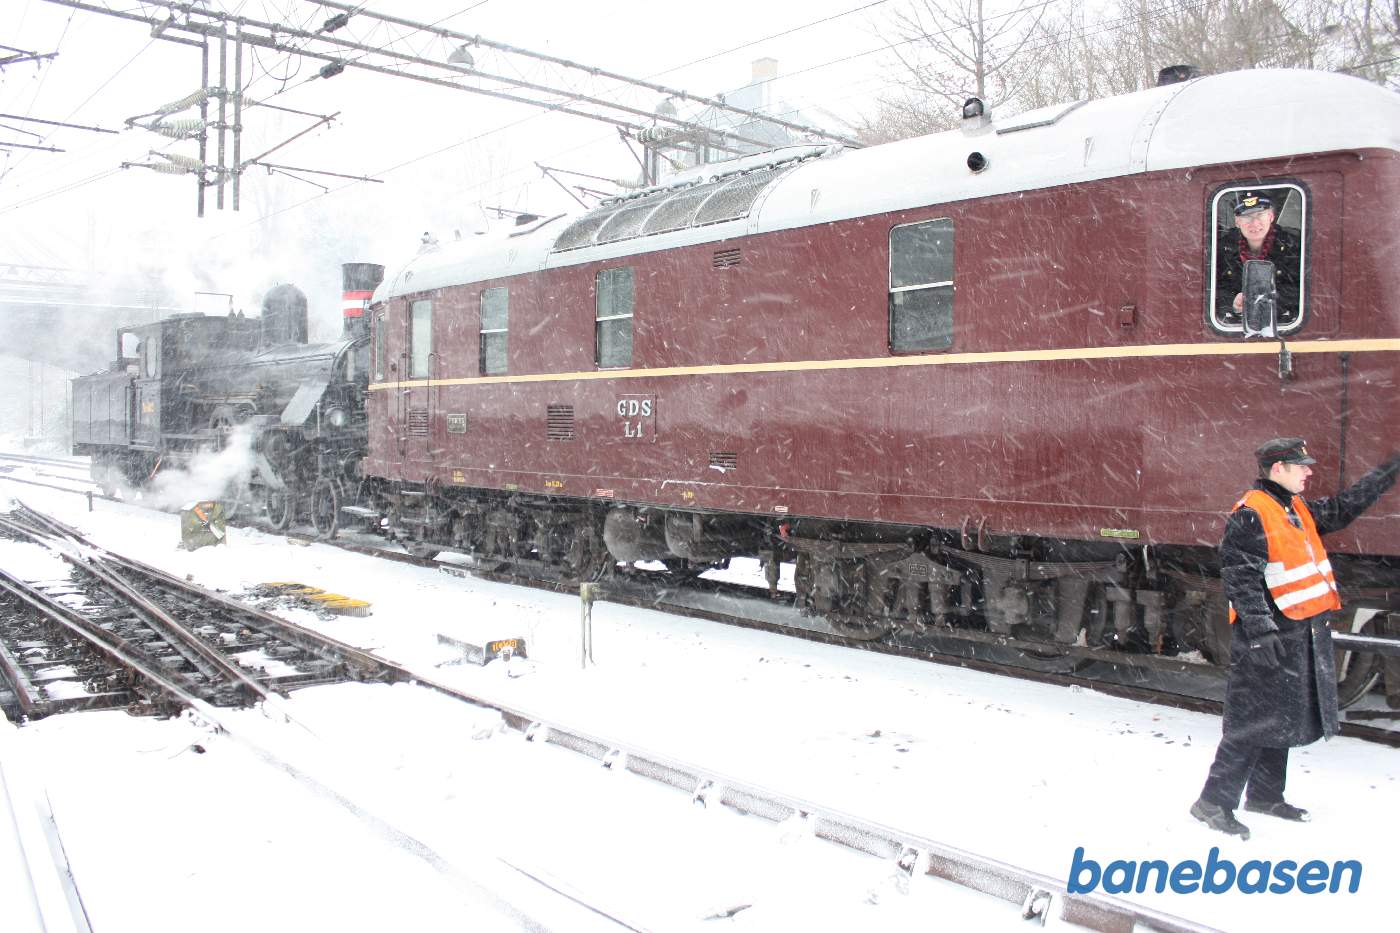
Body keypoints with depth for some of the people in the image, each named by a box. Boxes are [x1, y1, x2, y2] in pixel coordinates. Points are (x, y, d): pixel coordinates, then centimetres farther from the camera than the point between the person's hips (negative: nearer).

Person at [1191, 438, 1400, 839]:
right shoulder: (1250, 514, -16)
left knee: (1283, 717, 17)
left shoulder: (1298, 508, 14)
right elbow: (1241, 576, -21)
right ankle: (1214, 802, -2)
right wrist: (1259, 630, -26)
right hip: (1269, 636, -10)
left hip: (1304, 633, 10)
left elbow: (1341, 509, 30)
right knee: (1255, 721, -9)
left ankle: (1265, 794, 30)